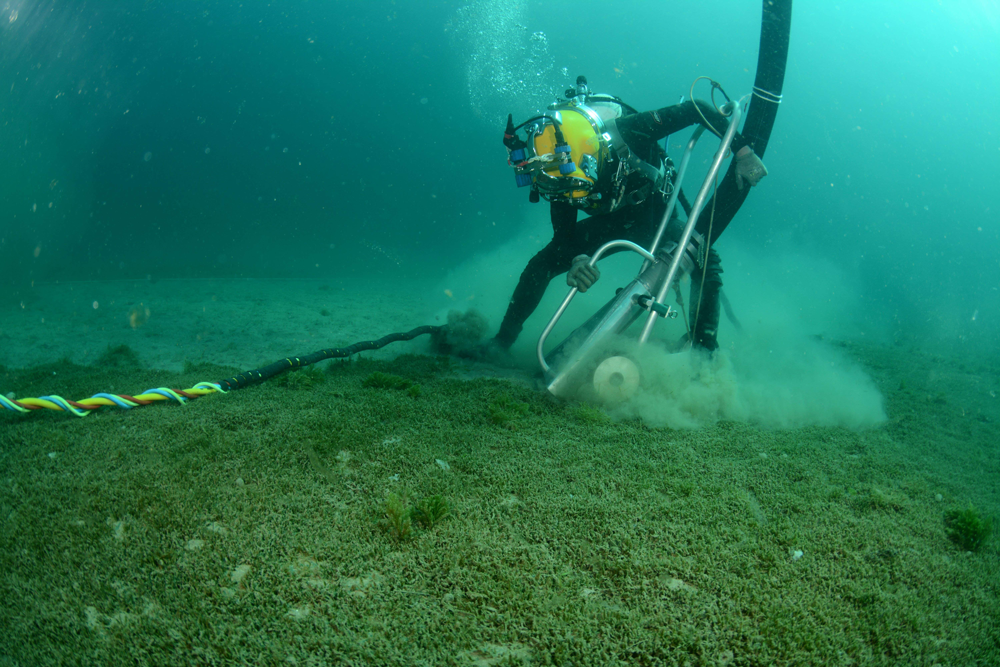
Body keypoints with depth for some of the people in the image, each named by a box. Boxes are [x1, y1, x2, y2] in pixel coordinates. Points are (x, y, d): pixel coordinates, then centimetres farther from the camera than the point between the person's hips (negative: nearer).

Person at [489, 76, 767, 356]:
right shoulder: (561, 173, -25)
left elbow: (696, 109, -29)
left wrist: (742, 149, -34)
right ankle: (505, 336, 8)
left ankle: (704, 353, -15)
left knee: (705, 260, -28)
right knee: (542, 263, -12)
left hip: (653, 218, -2)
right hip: (609, 223, 2)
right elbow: (563, 234, -20)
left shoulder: (624, 131, -36)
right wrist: (576, 259, -43)